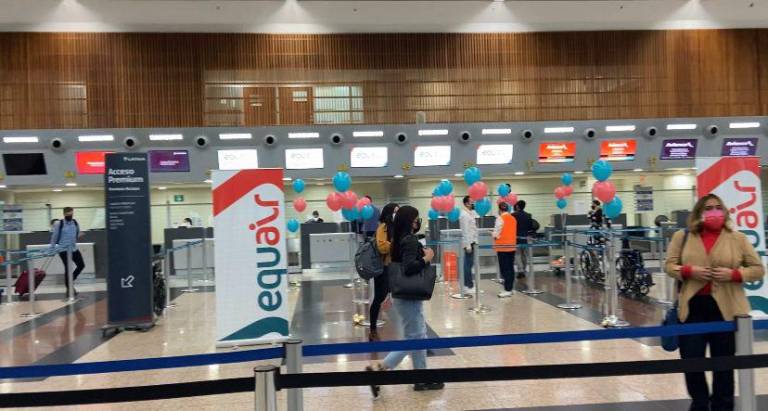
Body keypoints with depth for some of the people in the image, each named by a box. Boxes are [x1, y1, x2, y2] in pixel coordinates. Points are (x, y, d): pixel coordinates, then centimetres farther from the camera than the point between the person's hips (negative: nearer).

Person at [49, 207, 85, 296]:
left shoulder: (75, 223, 5)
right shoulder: (59, 224, -9)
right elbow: (54, 237, -4)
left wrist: (79, 236, -4)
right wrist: (52, 249, -3)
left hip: (74, 249, 5)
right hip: (63, 250, -5)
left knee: (81, 265, 5)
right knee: (67, 268, -1)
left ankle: (70, 281, 24)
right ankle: (69, 288, 12)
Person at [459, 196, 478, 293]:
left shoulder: (470, 213, 14)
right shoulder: (464, 215, -15)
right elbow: (465, 231, -20)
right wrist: (468, 245, -22)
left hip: (472, 241, 10)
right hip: (468, 242, -10)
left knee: (469, 263, 14)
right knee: (468, 264, -6)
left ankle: (467, 283, 22)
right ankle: (469, 286, -3)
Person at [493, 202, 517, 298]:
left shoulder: (500, 218, -11)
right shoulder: (513, 218, 9)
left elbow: (496, 234, -13)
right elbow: (514, 232, 14)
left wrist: (495, 236, 8)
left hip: (503, 246, -7)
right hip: (512, 246, 7)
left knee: (504, 269, -5)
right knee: (510, 268, 11)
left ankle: (507, 290, -6)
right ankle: (511, 288, 16)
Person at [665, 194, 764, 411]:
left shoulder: (738, 238, 5)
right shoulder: (682, 237, 6)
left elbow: (758, 269, 5)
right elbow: (669, 266, 5)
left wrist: (733, 274, -12)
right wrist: (688, 271, -14)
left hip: (726, 309, 0)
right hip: (692, 307, 1)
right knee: (691, 360, 5)